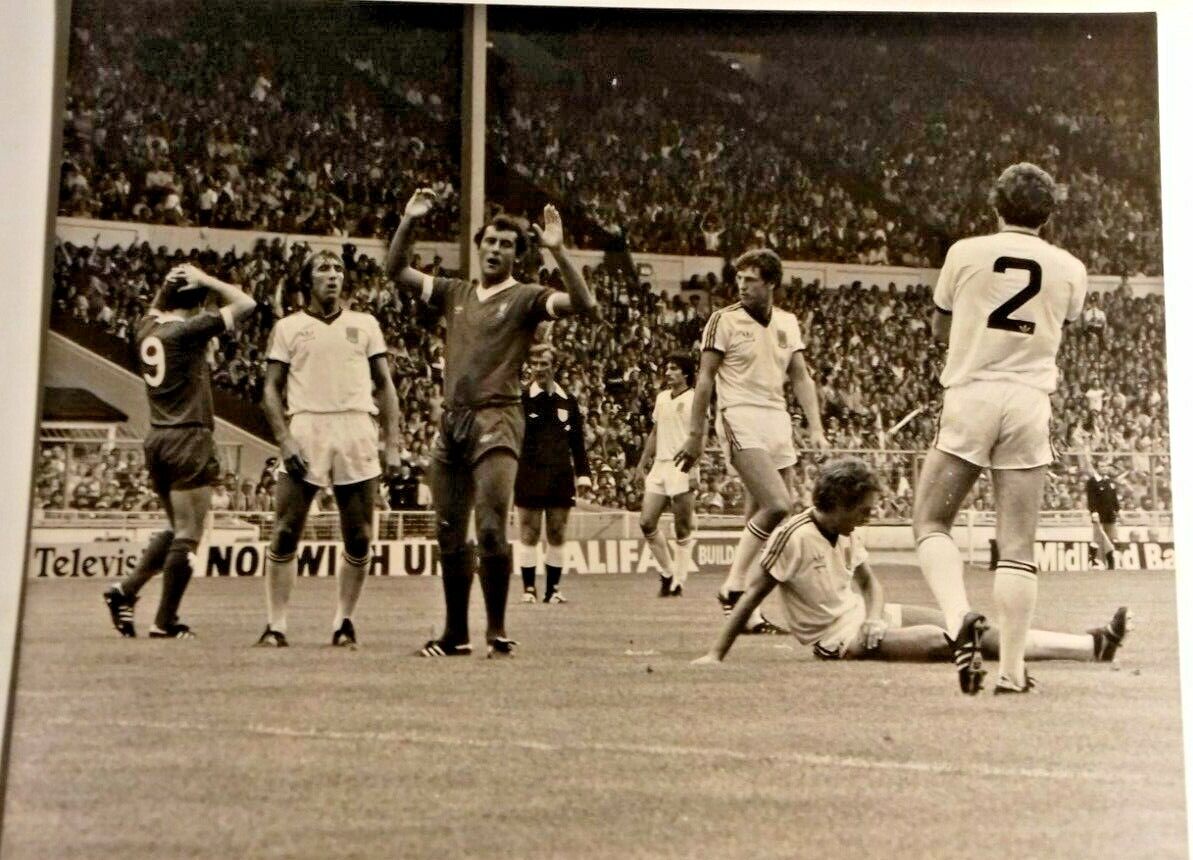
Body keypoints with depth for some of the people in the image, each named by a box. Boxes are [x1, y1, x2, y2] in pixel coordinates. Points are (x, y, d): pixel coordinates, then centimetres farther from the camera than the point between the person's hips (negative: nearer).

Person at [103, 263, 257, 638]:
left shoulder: (147, 328, 9)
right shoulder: (189, 329, -12)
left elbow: (154, 310, 35)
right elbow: (245, 303, -8)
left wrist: (167, 286, 19)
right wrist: (204, 280, -2)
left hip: (157, 439, 8)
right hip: (189, 439, -8)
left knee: (177, 529, 21)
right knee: (188, 535, -1)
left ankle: (126, 590, 13)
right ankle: (165, 622, 2)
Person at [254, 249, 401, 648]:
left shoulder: (365, 324, 14)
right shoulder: (288, 327, 10)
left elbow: (384, 386, 12)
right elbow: (271, 389, 6)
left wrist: (392, 443, 3)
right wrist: (284, 440, -7)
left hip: (356, 433, 1)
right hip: (305, 429, -1)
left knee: (359, 538, 2)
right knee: (285, 533, -3)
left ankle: (344, 622, 14)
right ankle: (275, 624, 6)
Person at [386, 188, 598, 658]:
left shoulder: (525, 298, 2)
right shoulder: (455, 293, 18)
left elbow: (584, 304, -13)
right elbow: (396, 270, 22)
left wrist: (558, 252, -21)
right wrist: (408, 221, 10)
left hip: (496, 420, -6)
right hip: (451, 420, 6)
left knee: (491, 528, -16)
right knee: (450, 534, 8)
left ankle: (497, 629, -1)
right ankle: (456, 633, 19)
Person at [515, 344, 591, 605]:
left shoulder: (567, 401, 7)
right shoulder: (521, 399, -3)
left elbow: (577, 441, 11)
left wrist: (583, 473, 5)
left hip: (561, 477, 3)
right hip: (529, 476, -3)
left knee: (557, 535, 7)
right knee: (529, 534, 1)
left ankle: (553, 589, 14)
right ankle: (528, 588, 9)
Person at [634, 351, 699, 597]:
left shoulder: (694, 399, -4)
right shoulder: (661, 397, 16)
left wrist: (694, 469, -18)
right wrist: (642, 464, 18)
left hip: (682, 467, -6)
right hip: (659, 466, 7)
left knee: (683, 529, -2)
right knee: (646, 522, 1)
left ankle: (678, 582, 5)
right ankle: (668, 572, 17)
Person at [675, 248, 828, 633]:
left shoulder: (788, 323, 13)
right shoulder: (724, 320, -2)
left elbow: (801, 377, 15)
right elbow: (705, 378, -1)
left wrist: (816, 429, 5)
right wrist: (695, 435, -3)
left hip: (778, 421, 6)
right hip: (740, 419, -6)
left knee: (760, 517, 4)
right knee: (777, 505, -21)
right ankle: (733, 586, -10)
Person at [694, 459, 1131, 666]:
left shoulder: (845, 535, 5)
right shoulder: (795, 535, -19)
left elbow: (869, 584, 11)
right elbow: (754, 594, -17)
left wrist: (874, 620, -12)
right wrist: (715, 655, -20)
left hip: (867, 616, 8)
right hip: (840, 638, -8)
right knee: (944, 640, -25)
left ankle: (1093, 645, -6)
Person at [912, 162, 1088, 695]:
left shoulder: (964, 253, 3)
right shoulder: (1070, 270, 7)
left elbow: (939, 331, 14)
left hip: (970, 397, -1)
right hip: (1030, 404, 2)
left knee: (930, 521, 8)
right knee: (1017, 546, 3)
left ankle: (959, 616, -16)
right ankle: (1012, 671, 4)